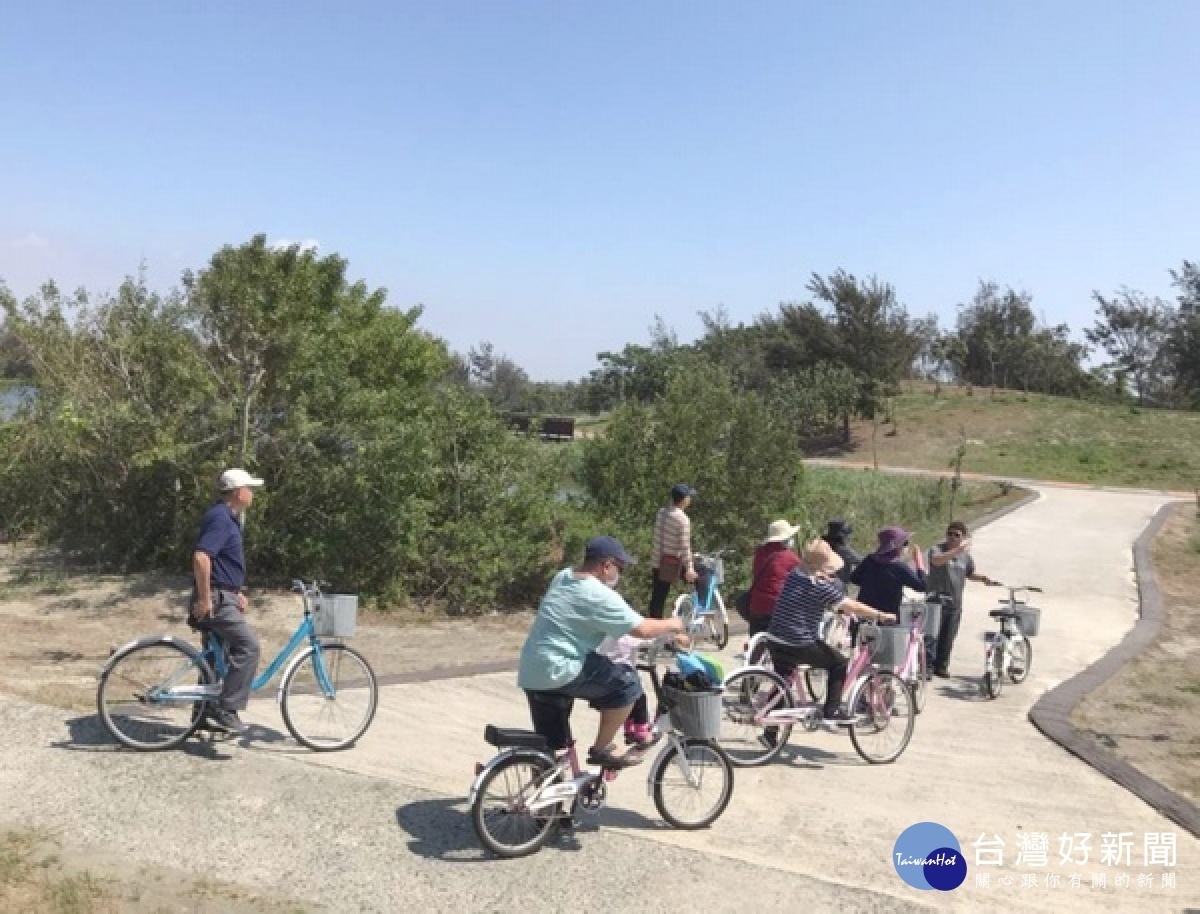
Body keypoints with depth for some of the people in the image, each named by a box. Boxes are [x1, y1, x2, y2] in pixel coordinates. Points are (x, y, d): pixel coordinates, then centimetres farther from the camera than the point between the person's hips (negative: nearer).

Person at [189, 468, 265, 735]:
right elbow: (201, 557, -28)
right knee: (248, 645, -16)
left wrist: (237, 593, 24)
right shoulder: (220, 518, -17)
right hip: (215, 600, -11)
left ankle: (206, 714, 24)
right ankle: (226, 711, -14)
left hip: (223, 598, 11)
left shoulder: (227, 518, 16)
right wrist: (204, 598, -25)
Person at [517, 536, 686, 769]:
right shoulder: (599, 595, -15)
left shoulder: (563, 576, 13)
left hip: (530, 674, 9)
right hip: (558, 672, -9)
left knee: (552, 748, 18)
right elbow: (642, 629, -14)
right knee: (627, 682, -1)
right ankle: (602, 750, 6)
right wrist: (671, 625, 4)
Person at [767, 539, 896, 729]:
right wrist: (882, 616, 1)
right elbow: (851, 606, -9)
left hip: (775, 640, 8)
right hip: (799, 645, -7)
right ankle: (832, 712, 11)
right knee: (839, 664, 12)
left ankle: (770, 729, 26)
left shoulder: (794, 575, 9)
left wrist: (843, 610, 30)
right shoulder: (820, 585, -14)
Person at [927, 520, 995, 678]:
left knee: (948, 638, 10)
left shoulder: (966, 554, 7)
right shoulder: (937, 549, -11)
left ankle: (941, 666, 24)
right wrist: (957, 551, -45)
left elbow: (970, 573, 23)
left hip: (955, 604, 5)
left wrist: (983, 577, 3)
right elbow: (936, 560, -35)